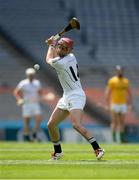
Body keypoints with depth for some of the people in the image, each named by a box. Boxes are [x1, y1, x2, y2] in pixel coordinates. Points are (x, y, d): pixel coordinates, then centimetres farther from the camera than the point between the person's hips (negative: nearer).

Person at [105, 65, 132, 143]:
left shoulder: (126, 81, 6)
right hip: (114, 104, -4)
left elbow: (129, 93, 11)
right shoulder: (112, 81, -8)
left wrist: (130, 104, 5)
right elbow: (107, 93, -8)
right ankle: (114, 138, 1)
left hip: (123, 104, 4)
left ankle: (122, 138, 13)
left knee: (122, 122, 6)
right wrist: (108, 105, -13)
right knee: (115, 122, -4)